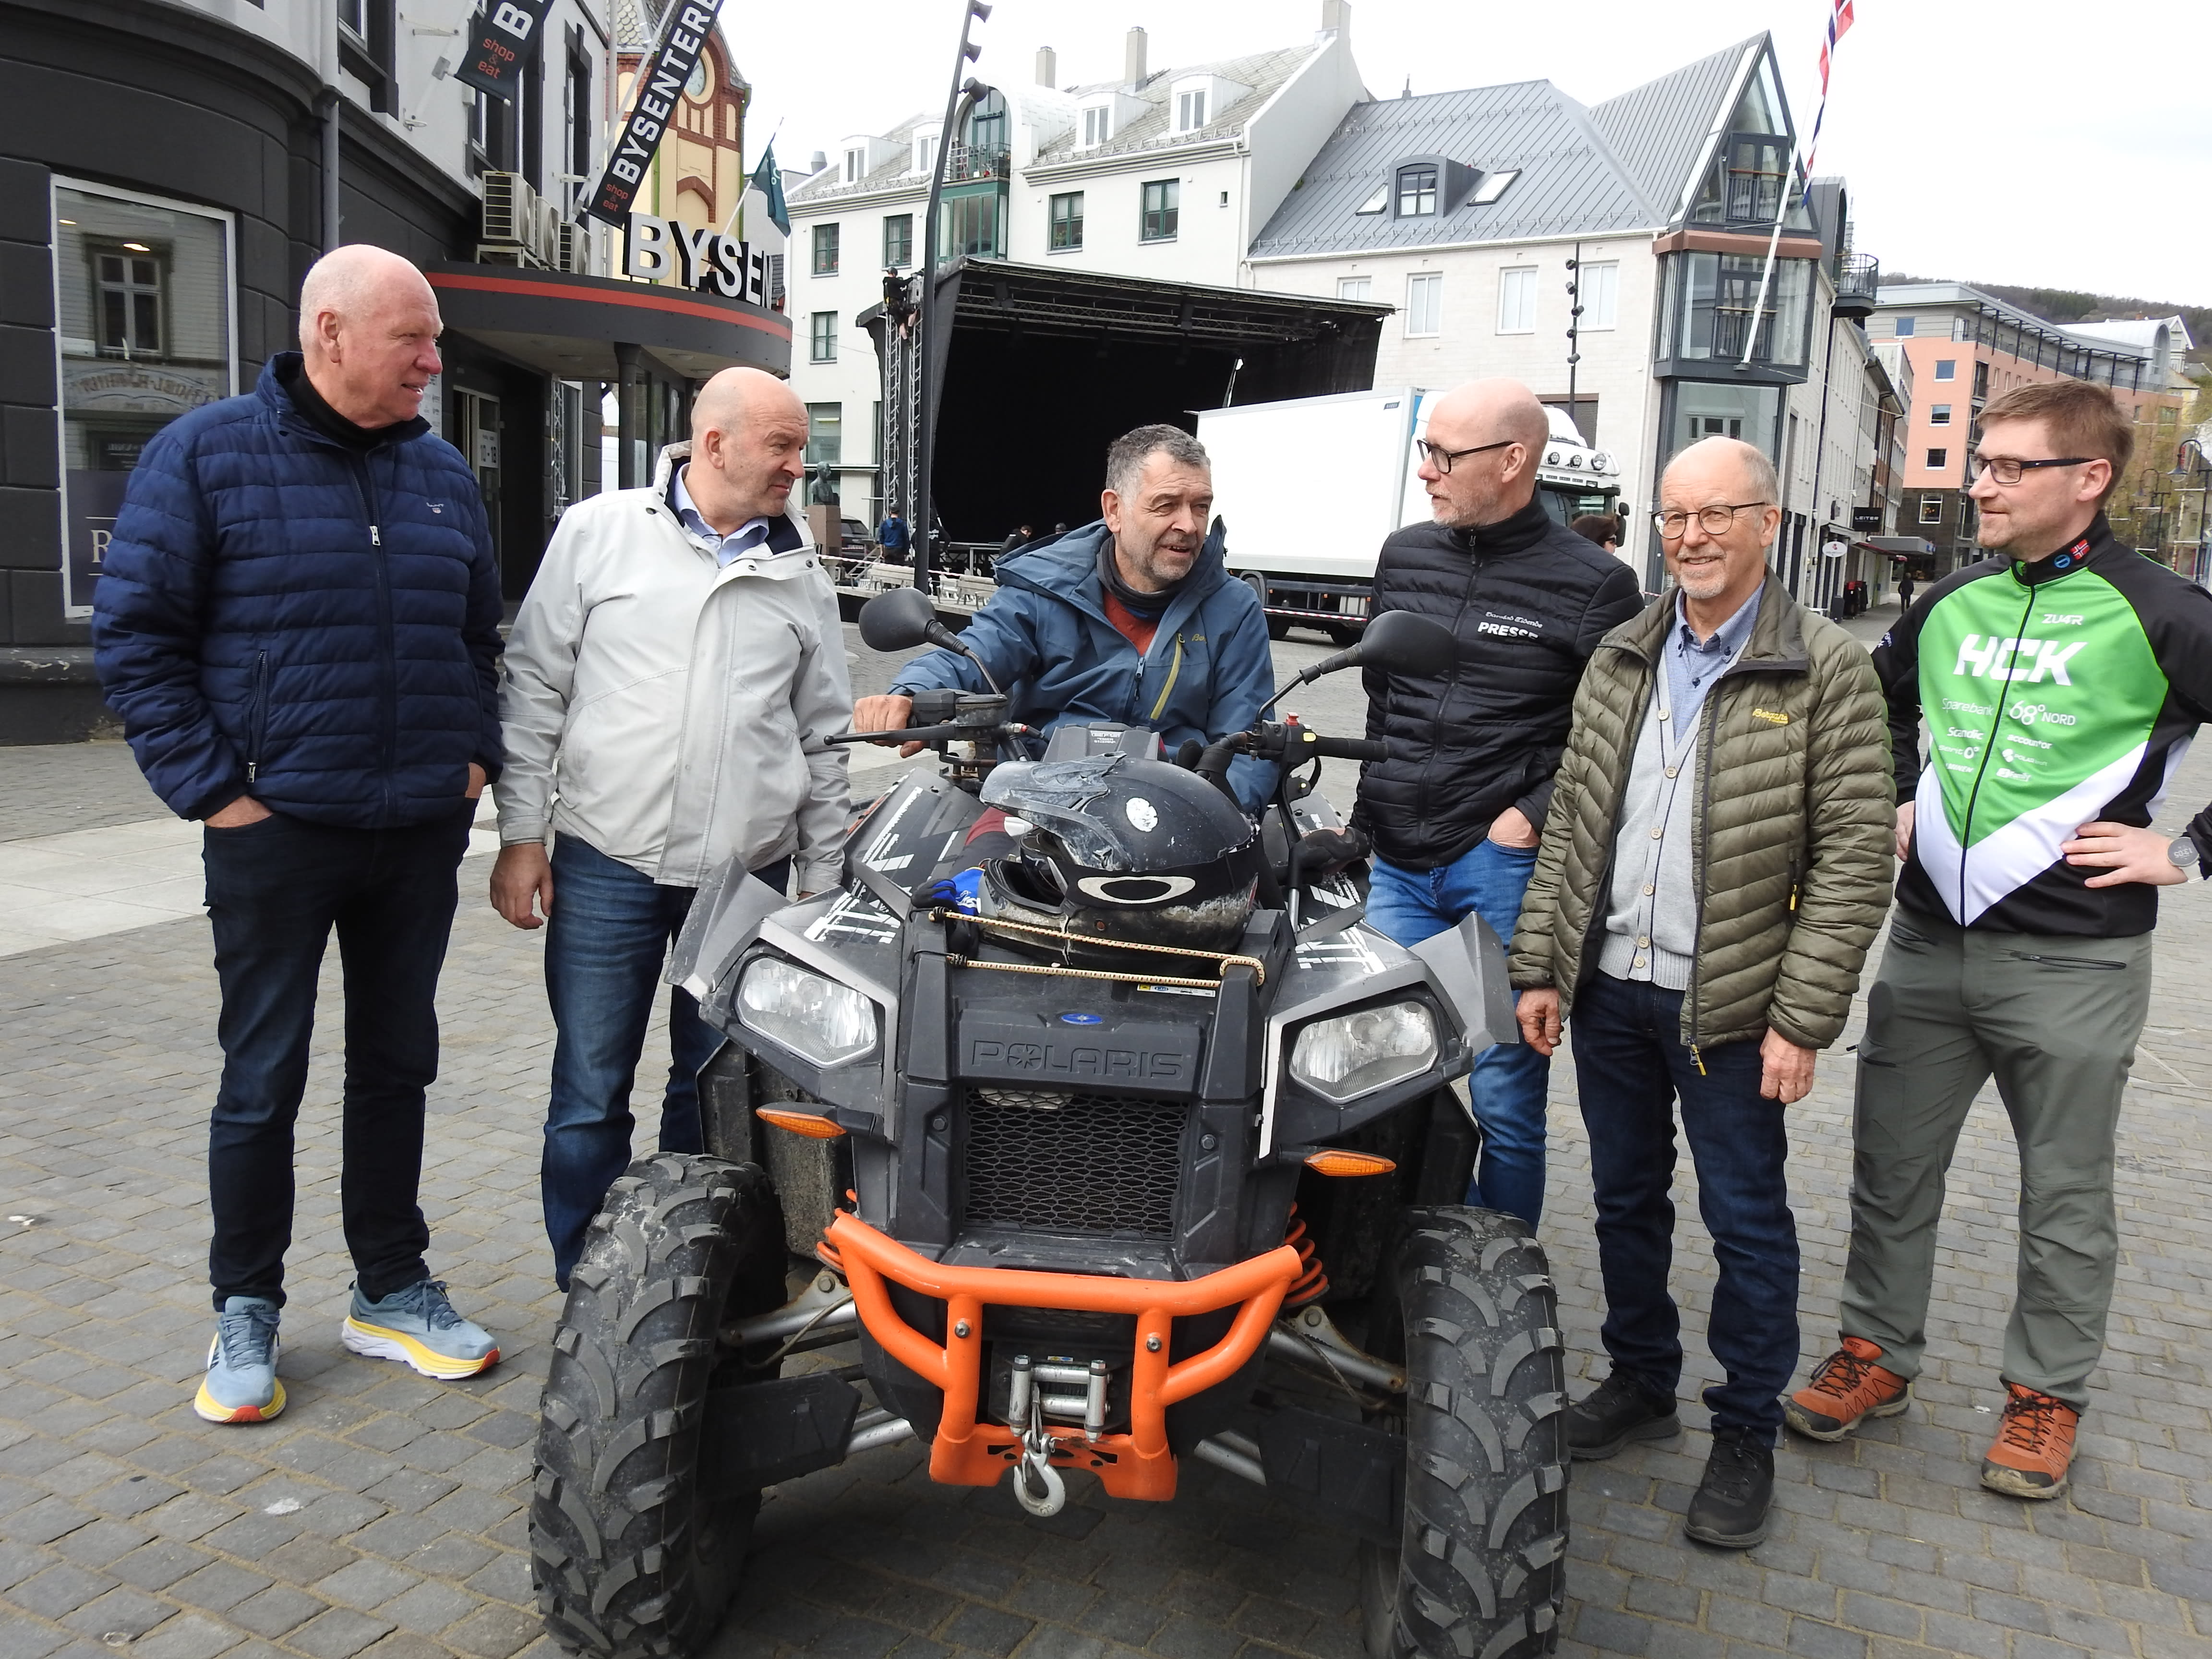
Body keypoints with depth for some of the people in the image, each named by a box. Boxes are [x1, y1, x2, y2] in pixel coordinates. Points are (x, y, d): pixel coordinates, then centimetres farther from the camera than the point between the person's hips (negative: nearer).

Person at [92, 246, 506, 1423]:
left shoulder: (442, 474, 10)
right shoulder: (205, 454, -5)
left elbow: (479, 635, 19)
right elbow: (136, 634, -6)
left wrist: (472, 757, 7)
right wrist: (214, 789, -12)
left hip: (421, 835, 4)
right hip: (276, 832, -4)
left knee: (397, 1067, 13)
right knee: (262, 1082, 6)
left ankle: (392, 1289, 27)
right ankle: (245, 1313, 23)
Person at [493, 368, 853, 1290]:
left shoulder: (800, 577, 9)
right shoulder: (598, 532, 1)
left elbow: (823, 738, 12)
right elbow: (536, 689, 2)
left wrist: (821, 883, 10)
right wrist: (521, 837, -2)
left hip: (747, 879, 2)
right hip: (606, 866, -2)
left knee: (715, 1095, 11)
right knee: (591, 1096, 5)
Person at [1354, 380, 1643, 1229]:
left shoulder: (1593, 585, -4)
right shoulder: (1405, 555, 12)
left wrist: (1533, 817, -12)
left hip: (1506, 871, -5)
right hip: (1398, 868, 5)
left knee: (1505, 1095, 2)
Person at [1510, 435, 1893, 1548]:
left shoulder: (1828, 672, -7)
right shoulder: (1620, 661, 8)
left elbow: (1853, 862, -10)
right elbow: (1570, 824, 9)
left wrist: (1802, 1018, -14)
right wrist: (1541, 965, 4)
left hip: (1729, 1005, -5)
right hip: (1609, 989, 5)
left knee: (1746, 1222, 7)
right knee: (1625, 1199, 17)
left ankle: (1747, 1434, 25)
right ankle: (1641, 1383, 37)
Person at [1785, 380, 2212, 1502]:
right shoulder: (1951, 603, 7)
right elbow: (1880, 699, 26)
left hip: (2074, 963, -5)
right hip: (1928, 944, 5)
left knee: (2065, 1196, 11)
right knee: (1891, 1168, 13)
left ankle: (2046, 1394, 29)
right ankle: (1876, 1353, 30)